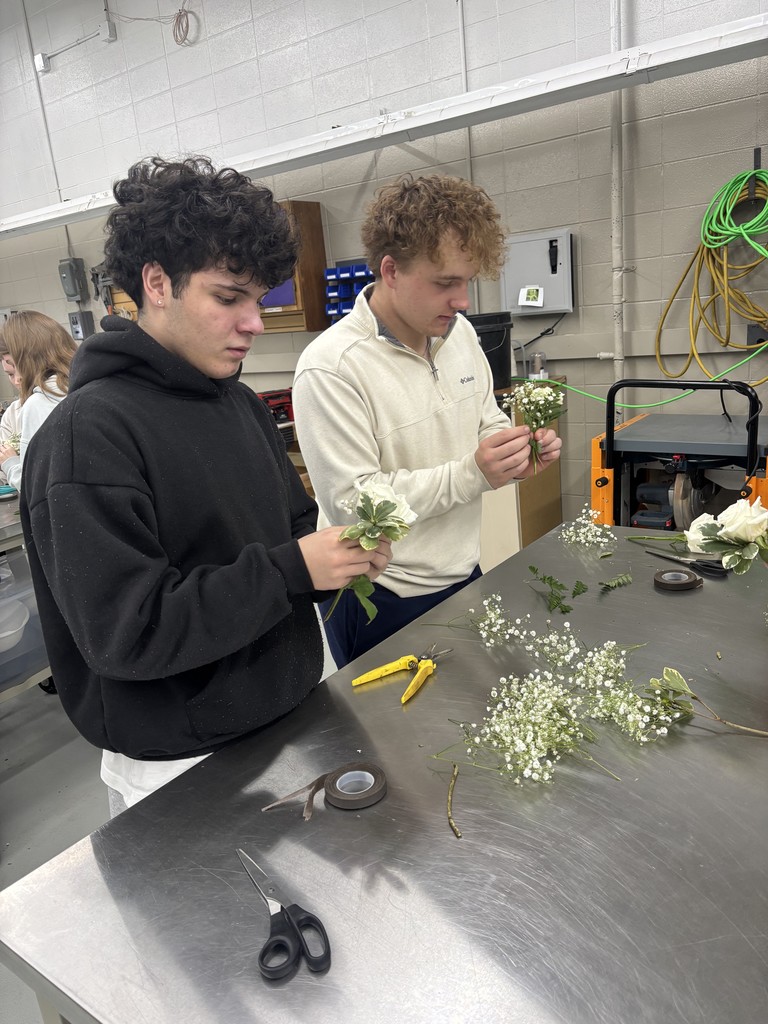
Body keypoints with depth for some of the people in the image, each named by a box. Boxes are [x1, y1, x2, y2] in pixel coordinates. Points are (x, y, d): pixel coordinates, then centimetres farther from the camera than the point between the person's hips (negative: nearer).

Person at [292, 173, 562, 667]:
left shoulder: (459, 332, 0)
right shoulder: (331, 367, -23)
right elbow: (351, 503, -25)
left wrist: (519, 448, -9)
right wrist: (472, 473, -29)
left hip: (464, 576, 7)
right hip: (382, 606, -6)